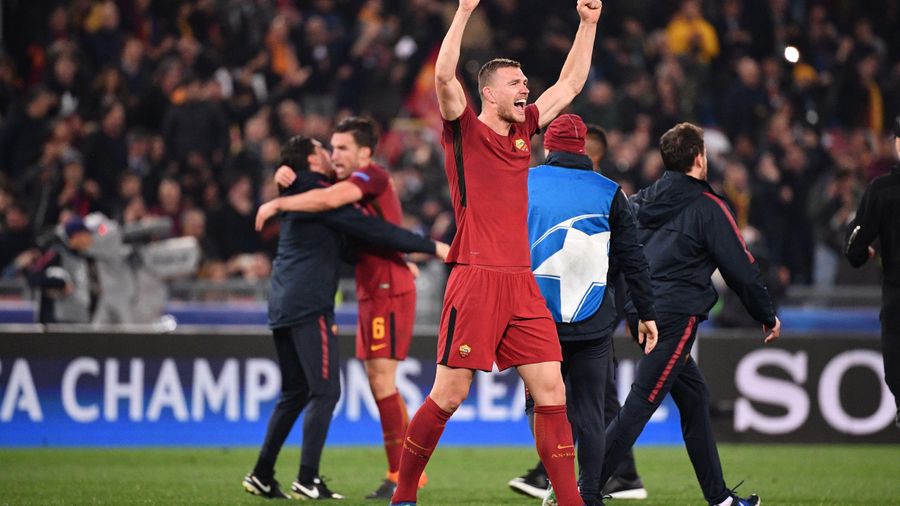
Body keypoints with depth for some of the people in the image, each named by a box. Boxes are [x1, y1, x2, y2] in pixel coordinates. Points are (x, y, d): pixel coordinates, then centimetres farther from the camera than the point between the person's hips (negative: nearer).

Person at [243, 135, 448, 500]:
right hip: (309, 306, -9)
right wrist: (431, 247, -10)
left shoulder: (298, 197, 21)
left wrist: (400, 258, 25)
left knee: (294, 392, 15)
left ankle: (262, 476, 13)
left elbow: (346, 244, 30)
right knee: (325, 391, -8)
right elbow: (371, 230, -14)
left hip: (283, 305, 9)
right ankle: (307, 480, -14)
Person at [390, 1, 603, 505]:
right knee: (449, 395, -4)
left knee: (552, 391, -1)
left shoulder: (523, 131, 17)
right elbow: (444, 75, -17)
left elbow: (570, 84, 26)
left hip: (522, 283, 6)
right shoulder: (465, 130, 0)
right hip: (476, 279, -6)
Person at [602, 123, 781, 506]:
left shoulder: (641, 201, 13)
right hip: (675, 318, -8)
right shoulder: (707, 207, -7)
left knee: (694, 397, 18)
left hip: (641, 312, 8)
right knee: (639, 406, -11)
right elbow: (741, 270, -4)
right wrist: (768, 317, 8)